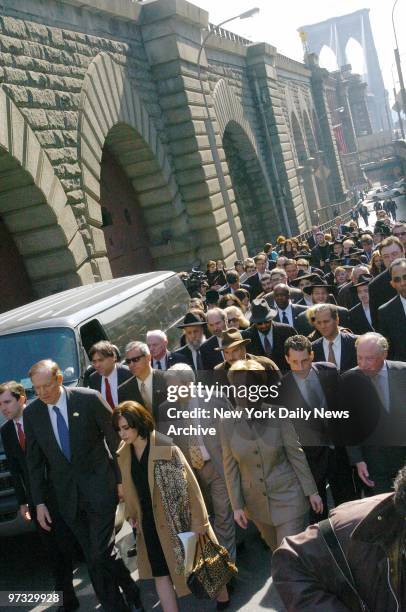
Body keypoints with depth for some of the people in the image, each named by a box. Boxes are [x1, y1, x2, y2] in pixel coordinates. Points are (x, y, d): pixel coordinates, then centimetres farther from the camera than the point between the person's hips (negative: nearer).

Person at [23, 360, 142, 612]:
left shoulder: (89, 399, -11)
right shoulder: (32, 413, 0)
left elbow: (116, 438, -5)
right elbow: (34, 460, 6)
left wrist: (122, 479, -4)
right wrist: (39, 502, 5)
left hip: (99, 487, -3)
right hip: (66, 494, 4)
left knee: (102, 552, -6)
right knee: (94, 558, 9)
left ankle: (131, 591, 21)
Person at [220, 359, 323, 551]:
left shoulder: (278, 415, -16)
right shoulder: (227, 423, -10)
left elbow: (296, 454, -9)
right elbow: (230, 467, -2)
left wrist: (312, 492, -5)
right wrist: (237, 505, 0)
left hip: (287, 497, -3)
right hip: (256, 502, 3)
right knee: (277, 550, 21)